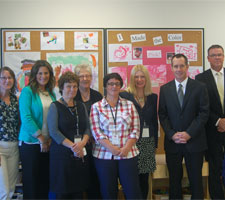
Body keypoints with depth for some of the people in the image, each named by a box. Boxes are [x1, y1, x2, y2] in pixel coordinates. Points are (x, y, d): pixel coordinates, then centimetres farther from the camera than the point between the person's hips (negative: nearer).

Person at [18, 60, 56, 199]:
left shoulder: (51, 94, 10)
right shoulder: (27, 91, -7)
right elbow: (25, 118, -14)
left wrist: (51, 138, -3)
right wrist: (41, 138, -13)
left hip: (48, 143, 5)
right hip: (31, 142, -5)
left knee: (45, 180, 10)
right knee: (31, 179, 4)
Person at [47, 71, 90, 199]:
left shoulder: (81, 106, 14)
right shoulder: (55, 106, -1)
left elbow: (88, 128, 9)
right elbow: (53, 131, -10)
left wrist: (82, 143, -11)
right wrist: (72, 146, -17)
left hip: (81, 154, 4)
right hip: (62, 154, -4)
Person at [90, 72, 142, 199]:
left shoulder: (129, 105, 8)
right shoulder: (96, 107, 5)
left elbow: (135, 129, 3)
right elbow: (96, 131, -3)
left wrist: (126, 148, -10)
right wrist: (111, 148, -14)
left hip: (128, 154, 1)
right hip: (104, 155, -1)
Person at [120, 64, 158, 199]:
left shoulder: (153, 97, 10)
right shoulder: (124, 96, -3)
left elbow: (154, 121, 13)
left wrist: (155, 143, 12)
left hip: (148, 142, 4)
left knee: (144, 178, 9)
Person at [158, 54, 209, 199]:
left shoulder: (200, 87, 0)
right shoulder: (165, 89, 6)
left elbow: (204, 113, -5)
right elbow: (162, 115, 4)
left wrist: (189, 133, -14)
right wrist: (172, 134, -10)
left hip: (194, 142, -1)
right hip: (172, 142, 2)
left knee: (196, 180, 7)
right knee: (174, 180, 10)